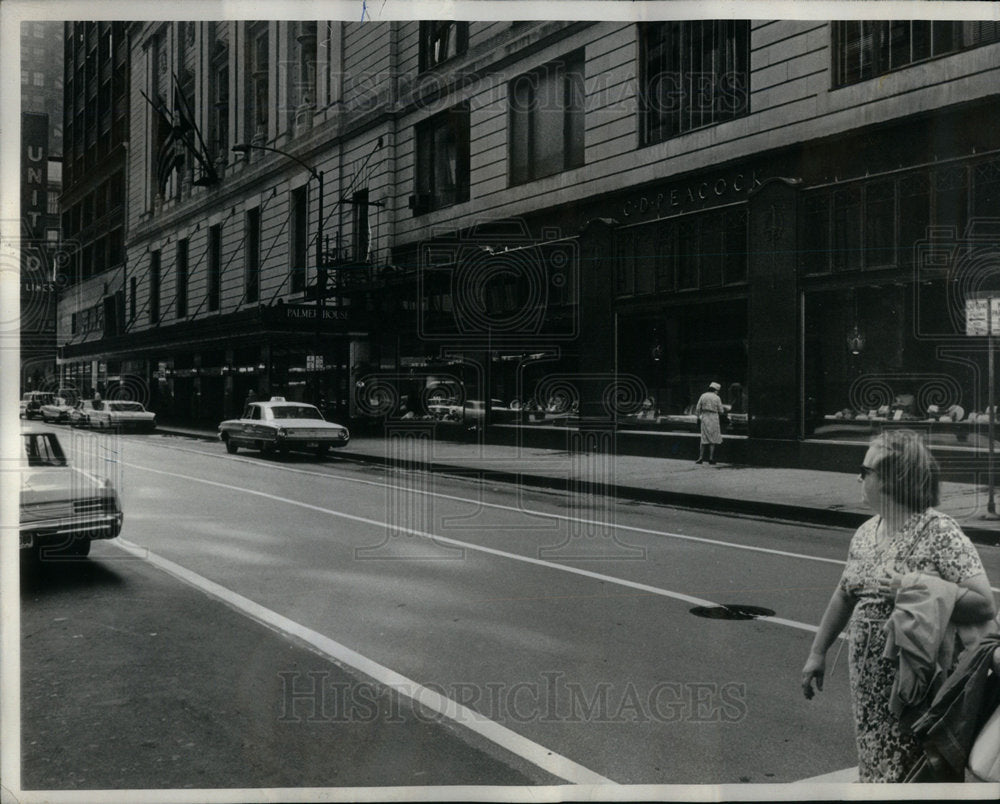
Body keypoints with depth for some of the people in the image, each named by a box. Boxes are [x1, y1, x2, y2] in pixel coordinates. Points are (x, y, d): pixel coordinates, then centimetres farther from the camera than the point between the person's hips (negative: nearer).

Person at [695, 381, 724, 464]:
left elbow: (697, 409, 2)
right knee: (712, 439, 5)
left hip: (704, 418, 2)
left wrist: (698, 417, 12)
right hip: (714, 418, -2)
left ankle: (701, 457, 2)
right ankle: (711, 458, 1)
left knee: (704, 439, 8)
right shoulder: (717, 398, -4)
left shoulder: (703, 396, 3)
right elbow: (721, 411, 0)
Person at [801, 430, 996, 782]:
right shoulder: (866, 532, 7)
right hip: (866, 684, 6)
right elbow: (844, 595, 18)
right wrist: (817, 653, 19)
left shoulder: (940, 533, -14)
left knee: (904, 775, -1)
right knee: (872, 767, 14)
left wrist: (922, 586, -28)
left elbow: (985, 605, -20)